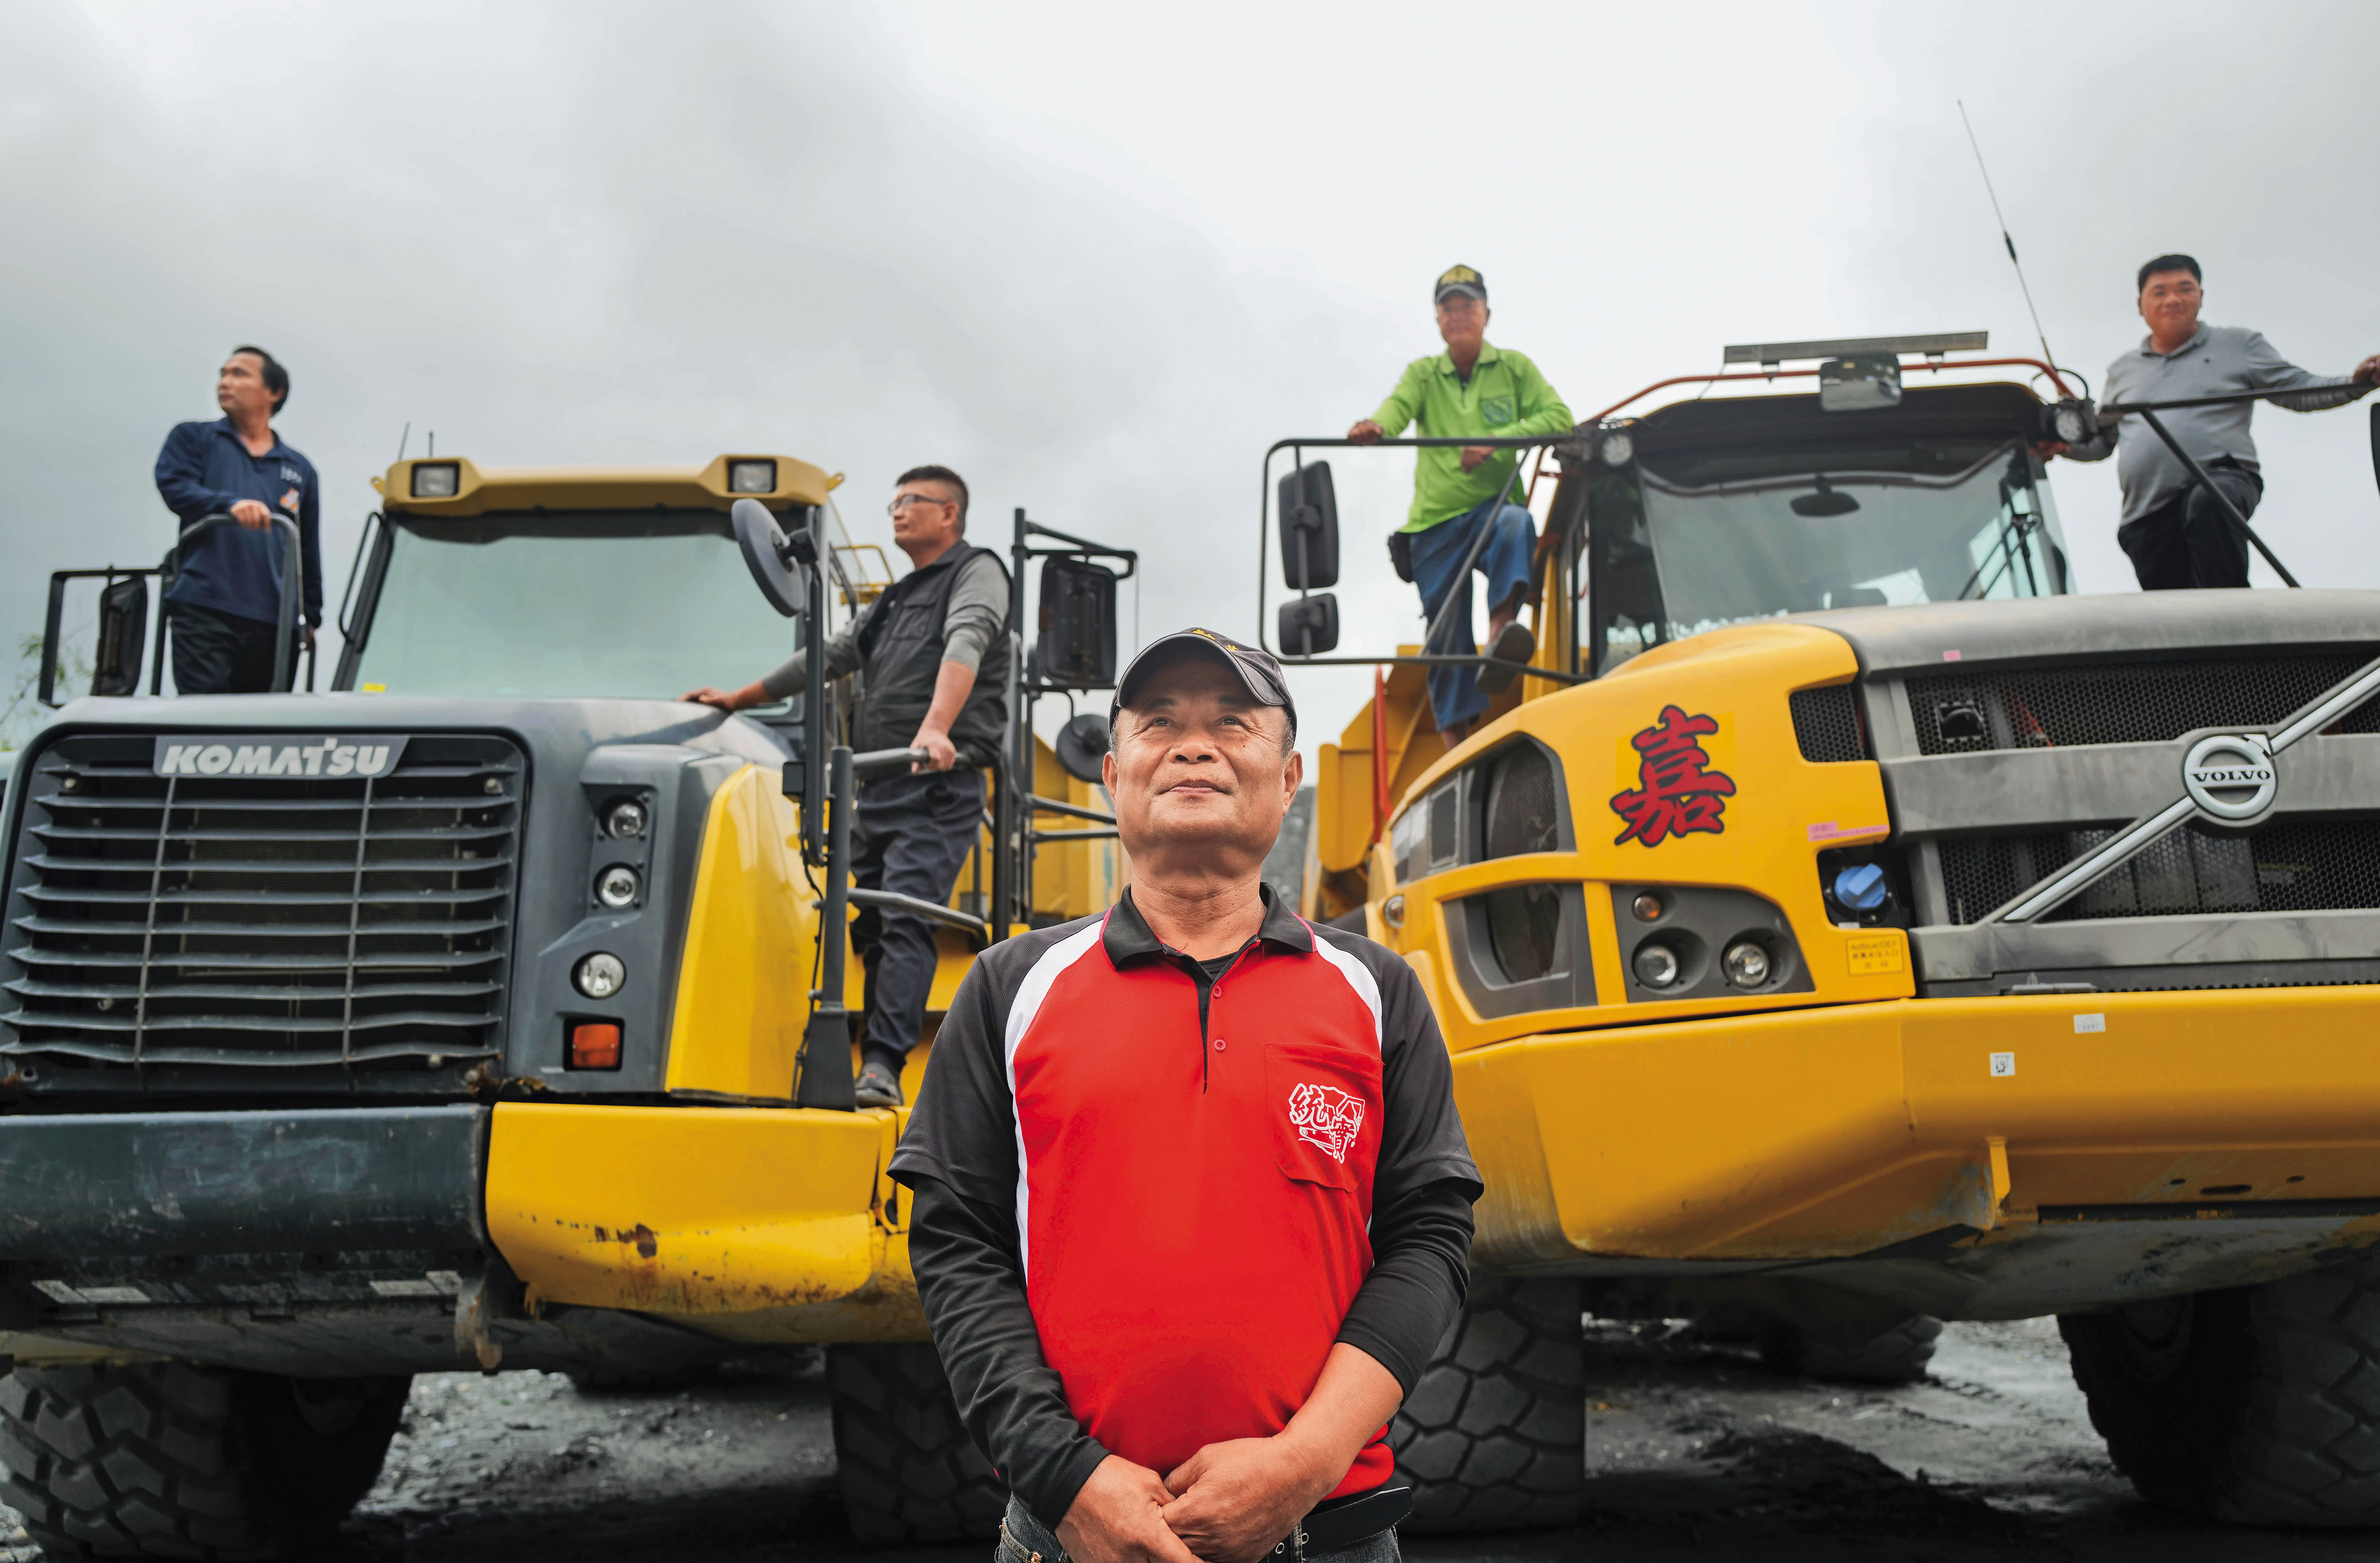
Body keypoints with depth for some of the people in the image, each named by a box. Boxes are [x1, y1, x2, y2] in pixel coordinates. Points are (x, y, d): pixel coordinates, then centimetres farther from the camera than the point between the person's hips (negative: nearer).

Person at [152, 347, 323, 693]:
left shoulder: (300, 470, 20)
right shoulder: (193, 439, 15)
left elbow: (309, 554, 19)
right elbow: (174, 487, -4)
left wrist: (311, 617, 14)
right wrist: (230, 504, -23)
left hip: (273, 622, 3)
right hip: (203, 612, -2)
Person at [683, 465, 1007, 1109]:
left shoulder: (977, 572, 2)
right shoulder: (891, 602, 27)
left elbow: (964, 648, -17)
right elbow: (825, 658, 35)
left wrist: (935, 730, -35)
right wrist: (737, 700, 39)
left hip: (939, 789, -8)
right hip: (876, 789, 8)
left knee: (906, 921, -18)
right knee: (872, 929, 4)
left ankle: (883, 1066, -24)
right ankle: (878, 1064, 7)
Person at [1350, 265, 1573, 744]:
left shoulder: (1514, 368, 9)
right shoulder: (1423, 375, 10)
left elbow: (1558, 417, -2)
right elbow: (1398, 407, -10)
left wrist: (1496, 440, -16)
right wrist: (1375, 427, -36)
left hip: (1493, 506, -1)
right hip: (1435, 521, 1)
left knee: (1515, 524, -37)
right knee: (1446, 634, -3)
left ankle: (1500, 633, -53)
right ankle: (1456, 747, 2)